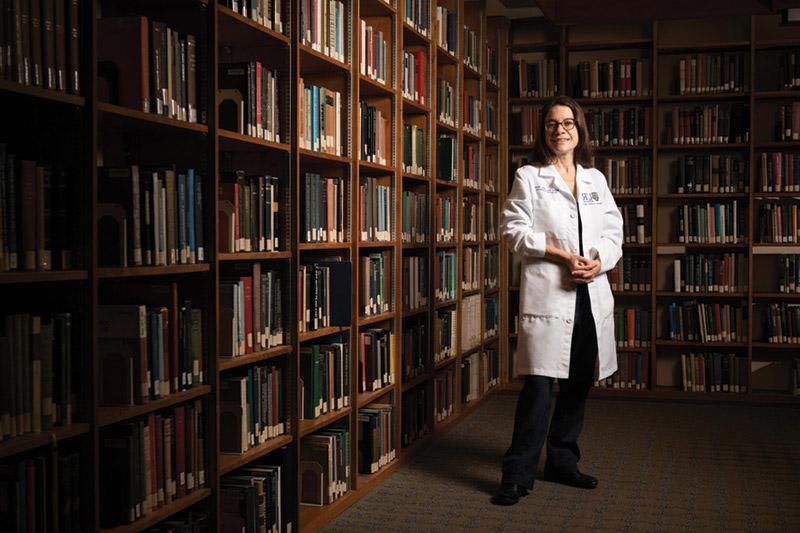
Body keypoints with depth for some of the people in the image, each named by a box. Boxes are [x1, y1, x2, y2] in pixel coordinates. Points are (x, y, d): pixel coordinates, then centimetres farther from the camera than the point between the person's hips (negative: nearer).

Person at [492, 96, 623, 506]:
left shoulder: (595, 179, 17)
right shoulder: (528, 177, 5)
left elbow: (614, 231, 14)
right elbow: (514, 230, -4)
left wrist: (599, 260, -7)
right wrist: (563, 255, -13)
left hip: (591, 294, 5)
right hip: (547, 292, -5)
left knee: (578, 383, 11)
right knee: (539, 385, -10)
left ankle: (562, 461, 26)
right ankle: (518, 474, -1)